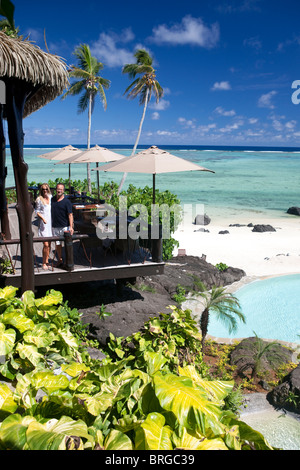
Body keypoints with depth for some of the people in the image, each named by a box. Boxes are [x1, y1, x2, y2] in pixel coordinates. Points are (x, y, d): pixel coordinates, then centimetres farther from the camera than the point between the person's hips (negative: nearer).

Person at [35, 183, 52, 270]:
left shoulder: (51, 197, 10)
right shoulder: (39, 199, -2)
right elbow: (37, 211, 0)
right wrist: (43, 218, -16)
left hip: (51, 222, 5)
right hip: (43, 223, -5)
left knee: (49, 244, 8)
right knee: (46, 244, -10)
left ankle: (47, 261, 19)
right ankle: (44, 263, 1)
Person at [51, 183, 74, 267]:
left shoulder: (66, 201, -6)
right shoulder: (52, 199, 8)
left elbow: (70, 215, -10)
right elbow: (50, 212, 18)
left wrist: (71, 227, -19)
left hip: (65, 226, -4)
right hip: (55, 227, 4)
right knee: (57, 244, 10)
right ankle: (60, 260, 22)